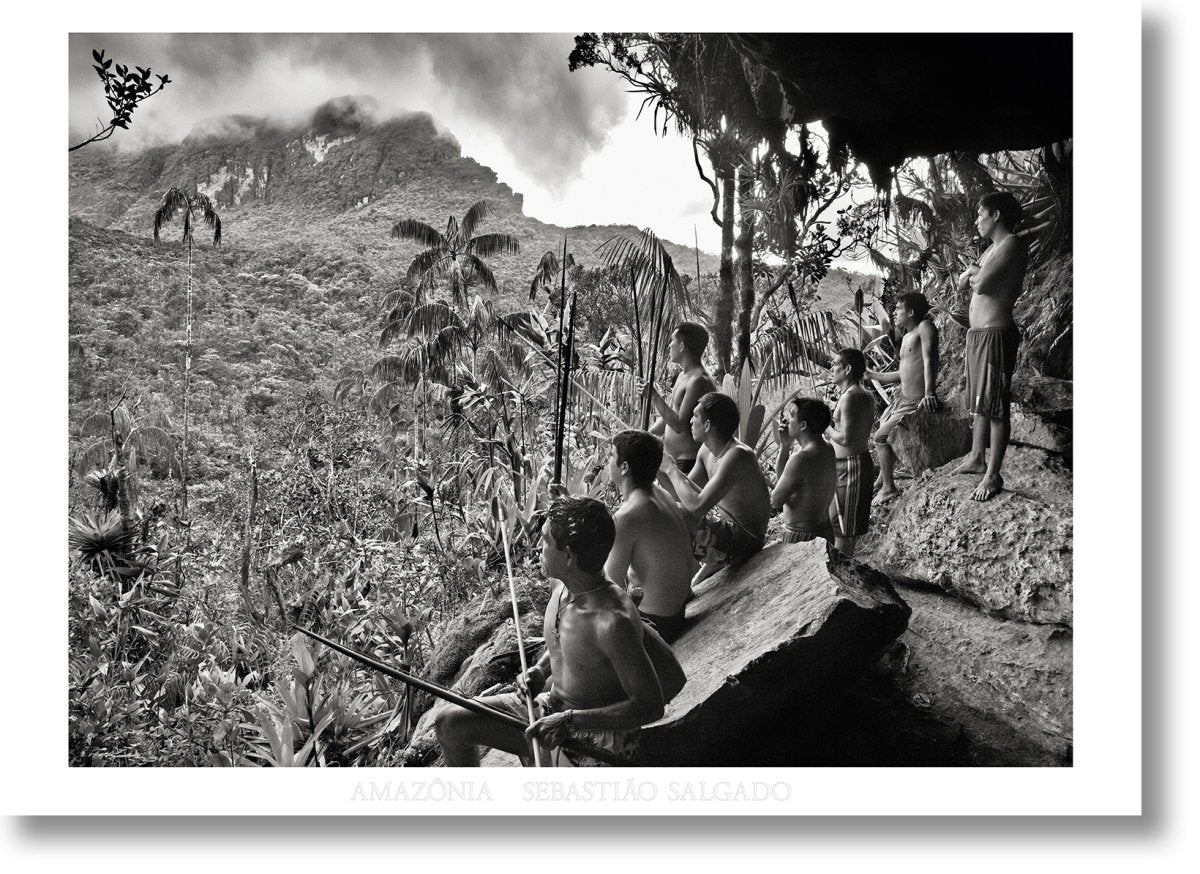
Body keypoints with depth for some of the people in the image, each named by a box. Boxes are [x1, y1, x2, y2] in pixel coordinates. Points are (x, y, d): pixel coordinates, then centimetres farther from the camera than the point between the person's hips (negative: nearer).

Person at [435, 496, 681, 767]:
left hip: (594, 736, -8)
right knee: (450, 722, 6)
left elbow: (650, 706, -24)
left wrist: (572, 720, -26)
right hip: (550, 710, 8)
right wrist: (540, 669, -1)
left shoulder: (613, 621, -30)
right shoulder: (564, 588, -5)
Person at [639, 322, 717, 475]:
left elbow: (679, 425, -22)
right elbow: (667, 418, 23)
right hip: (671, 460, 10)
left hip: (688, 463, -10)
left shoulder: (699, 382, -17)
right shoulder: (683, 376, 15)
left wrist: (654, 396, -21)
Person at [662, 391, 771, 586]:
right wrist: (659, 464, -2)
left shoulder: (737, 456, -27)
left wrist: (671, 469, -23)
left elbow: (696, 506, -34)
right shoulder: (707, 450, 2)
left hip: (744, 541, -9)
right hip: (726, 528, 9)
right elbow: (685, 494, 10)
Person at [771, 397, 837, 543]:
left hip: (802, 537, -9)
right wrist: (785, 446, 4)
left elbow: (775, 502, -14)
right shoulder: (829, 450, 6)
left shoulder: (801, 458, -24)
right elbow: (782, 478, 15)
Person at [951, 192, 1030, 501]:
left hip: (995, 334, -10)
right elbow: (963, 283, 19)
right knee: (979, 403, 18)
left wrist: (974, 274, 0)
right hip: (977, 334, 10)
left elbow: (981, 285, -21)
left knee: (995, 407, -6)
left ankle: (993, 476, -2)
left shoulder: (1013, 245, -12)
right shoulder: (992, 249, 19)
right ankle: (977, 458, 31)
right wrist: (974, 271, -1)